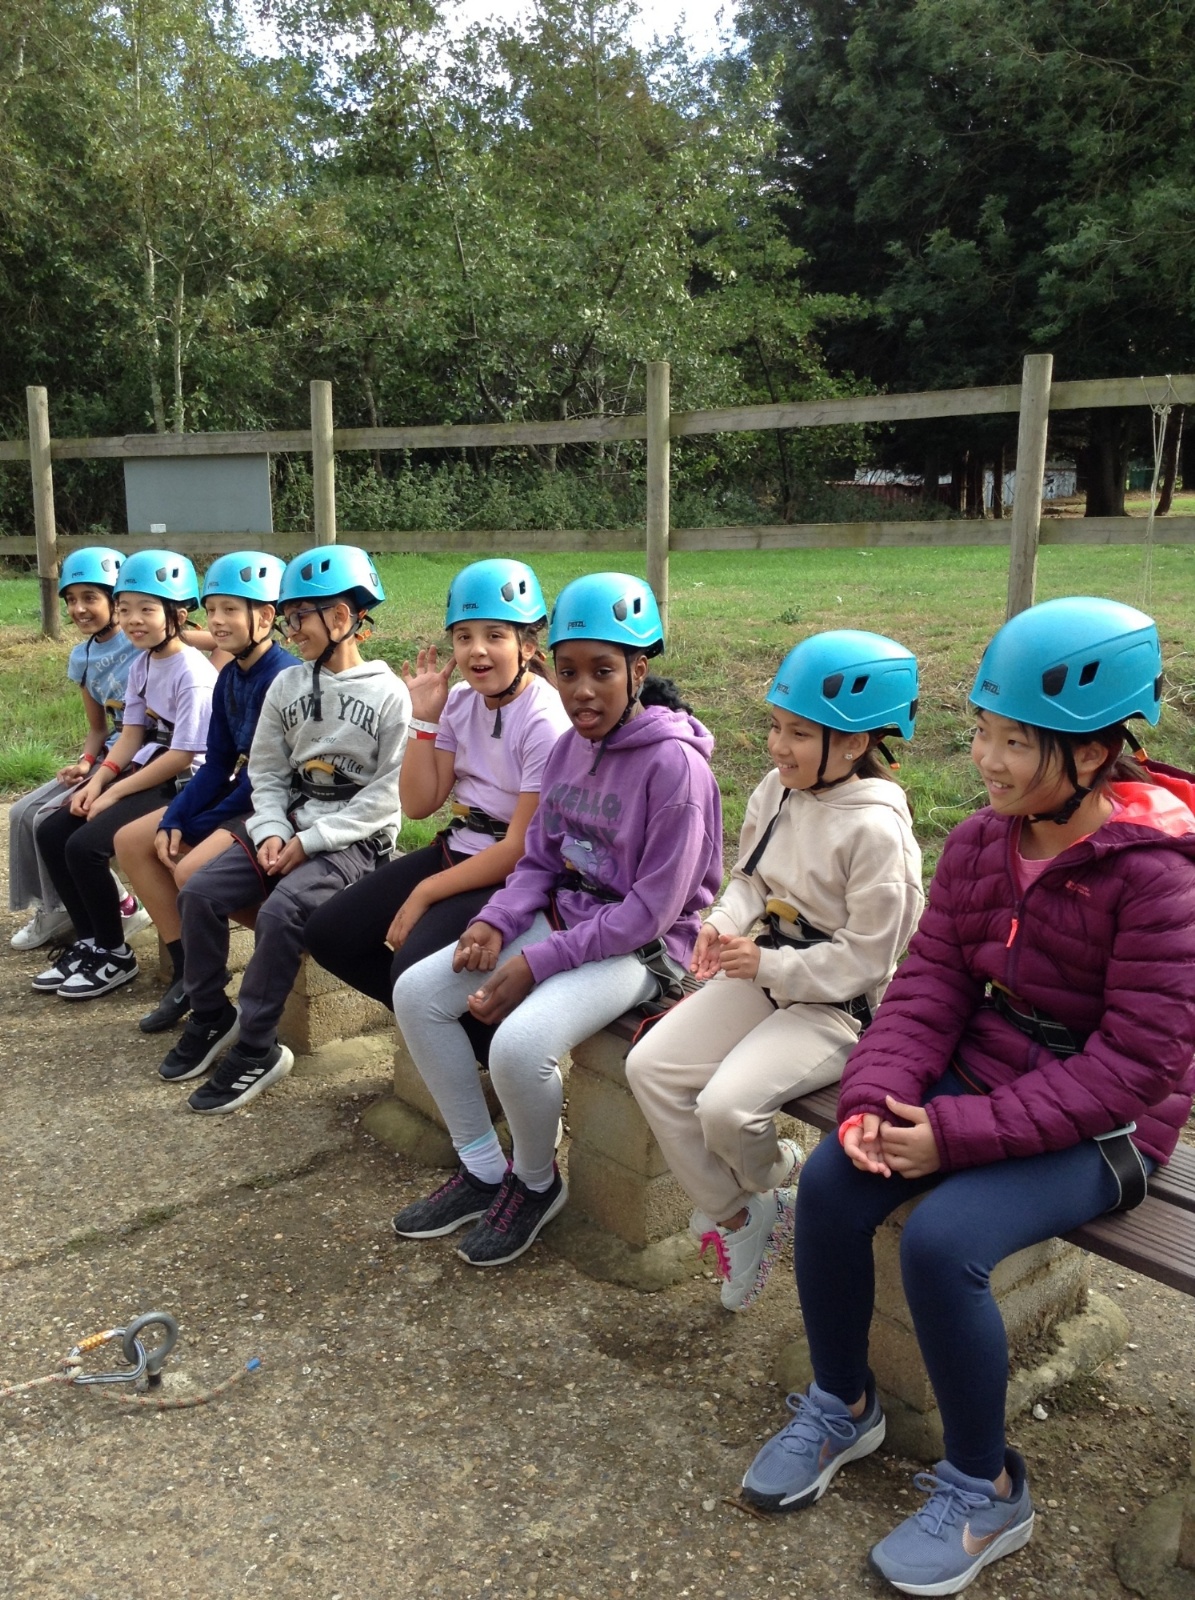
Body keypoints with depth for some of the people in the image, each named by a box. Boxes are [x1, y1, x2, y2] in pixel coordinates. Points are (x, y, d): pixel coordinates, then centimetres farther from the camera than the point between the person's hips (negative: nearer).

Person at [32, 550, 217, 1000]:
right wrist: (97, 781, -6)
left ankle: (115, 955, 0)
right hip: (144, 771, 9)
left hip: (183, 785, -9)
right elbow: (133, 733, 10)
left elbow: (182, 756, -21)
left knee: (85, 845, -20)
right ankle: (89, 941, 14)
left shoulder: (193, 674, -20)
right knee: (51, 832, 2)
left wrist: (114, 793, -15)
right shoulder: (140, 665, 8)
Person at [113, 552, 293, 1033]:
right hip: (238, 794, 10)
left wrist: (197, 826, -13)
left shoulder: (283, 677, -20)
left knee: (192, 868, -28)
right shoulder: (230, 676, 8)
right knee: (131, 841, 6)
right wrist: (172, 819, -4)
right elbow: (217, 764, 10)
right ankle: (186, 971, 7)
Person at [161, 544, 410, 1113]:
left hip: (354, 838, -6)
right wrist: (272, 832, -10)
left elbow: (387, 793, -12)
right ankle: (211, 1017, 8)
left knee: (281, 910, -29)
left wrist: (310, 842, -16)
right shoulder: (286, 685, 8)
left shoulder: (388, 693, -9)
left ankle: (257, 1049, -13)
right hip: (289, 826, 6)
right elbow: (266, 772, 9)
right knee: (199, 892, -12)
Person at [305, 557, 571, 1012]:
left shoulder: (545, 721, -19)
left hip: (514, 877, -8)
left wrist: (425, 892, -15)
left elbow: (522, 849, -19)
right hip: (455, 852, 8)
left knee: (415, 970, -27)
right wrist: (424, 718, -7)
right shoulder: (460, 702, 2)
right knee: (327, 933, 2)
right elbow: (418, 804, 4)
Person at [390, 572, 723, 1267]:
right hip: (563, 917, 8)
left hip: (640, 947, -8)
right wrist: (498, 923, -9)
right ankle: (482, 1170, 12)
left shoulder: (675, 762, -20)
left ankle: (536, 1181, 5)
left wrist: (536, 964, -20)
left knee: (519, 1045, -30)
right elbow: (541, 859, 11)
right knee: (416, 993, -3)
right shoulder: (571, 746, 3)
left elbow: (652, 910, -21)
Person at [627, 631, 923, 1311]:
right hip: (766, 974, 8)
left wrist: (769, 966, -21)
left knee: (726, 1107, -24)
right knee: (649, 1066, -5)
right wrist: (726, 922, -6)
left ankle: (772, 1181, 15)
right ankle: (734, 1213, 9)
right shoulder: (777, 792, 1)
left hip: (837, 1004, -8)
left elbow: (863, 958, -19)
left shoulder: (876, 829, -21)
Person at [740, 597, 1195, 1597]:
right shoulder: (981, 841, -2)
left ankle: (985, 1493, 2)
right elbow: (932, 980, -2)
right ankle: (841, 1408, 13)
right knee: (830, 1180, -13)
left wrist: (958, 1134, -26)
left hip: (1102, 1123, -6)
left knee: (942, 1242, -26)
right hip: (983, 1072, 6)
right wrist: (876, 1095, -20)